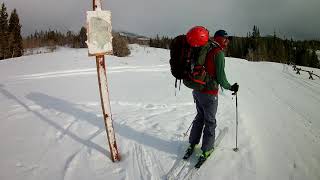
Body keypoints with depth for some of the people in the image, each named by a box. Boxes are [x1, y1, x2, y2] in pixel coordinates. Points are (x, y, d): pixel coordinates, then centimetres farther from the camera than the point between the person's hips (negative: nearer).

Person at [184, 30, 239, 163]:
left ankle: (192, 144, 30)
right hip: (209, 93, -7)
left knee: (200, 117, 22)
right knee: (210, 122, 7)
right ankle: (206, 150, 18)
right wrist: (231, 88, -2)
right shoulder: (219, 53, -15)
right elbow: (221, 77, -18)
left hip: (197, 90, 8)